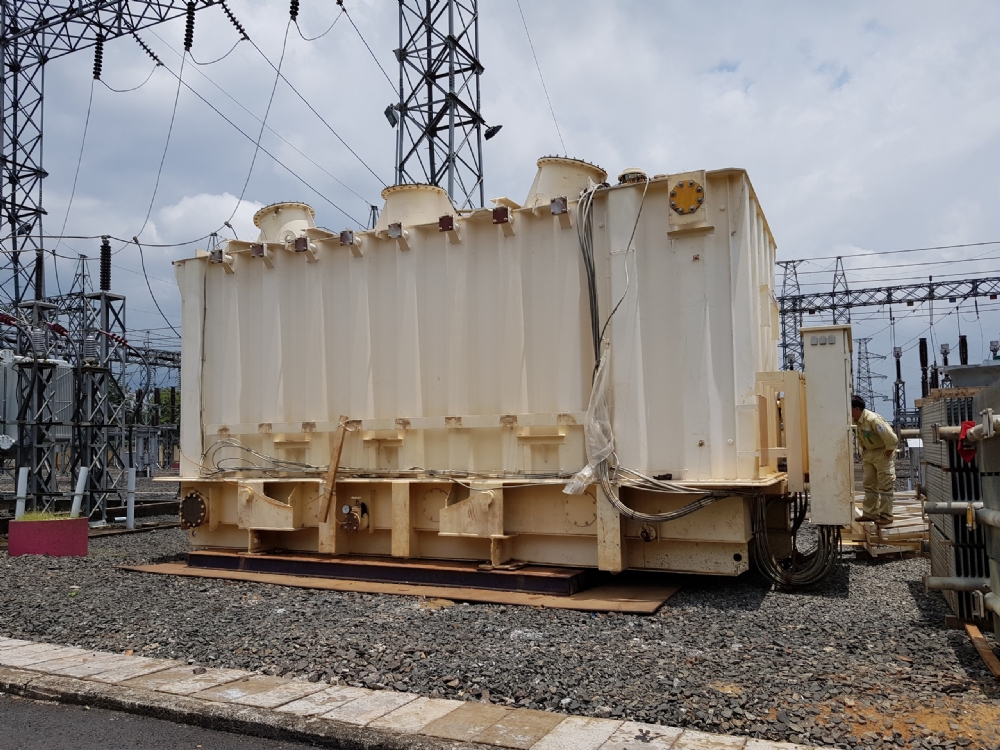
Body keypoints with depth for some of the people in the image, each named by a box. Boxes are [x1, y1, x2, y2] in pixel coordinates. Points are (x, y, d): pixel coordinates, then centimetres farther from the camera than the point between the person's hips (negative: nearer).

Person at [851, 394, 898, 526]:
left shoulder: (873, 420, -29)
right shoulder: (857, 420, -2)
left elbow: (892, 439, -30)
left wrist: (887, 454, -19)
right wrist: (863, 451, 14)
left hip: (882, 452, -9)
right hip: (869, 453, 9)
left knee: (885, 485, -3)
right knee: (869, 484, 12)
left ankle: (886, 516, 2)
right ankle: (869, 513, 20)